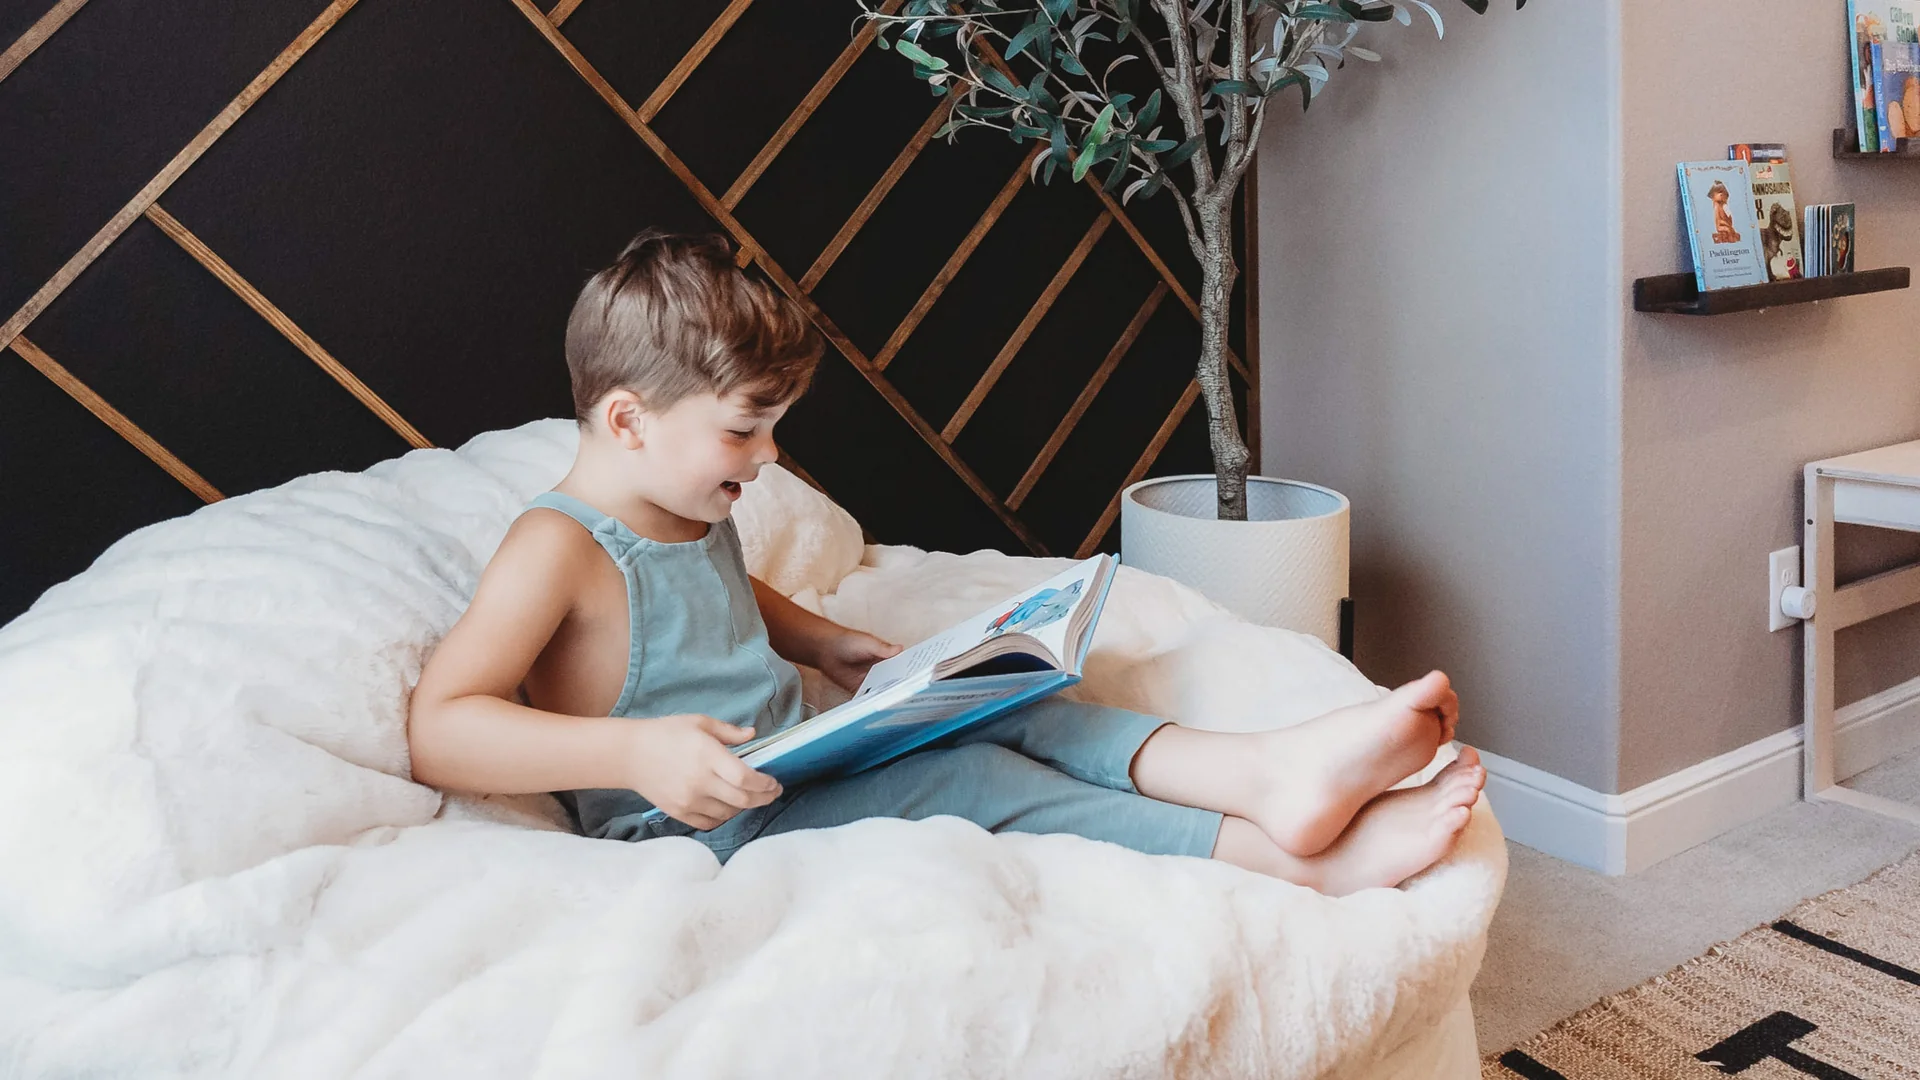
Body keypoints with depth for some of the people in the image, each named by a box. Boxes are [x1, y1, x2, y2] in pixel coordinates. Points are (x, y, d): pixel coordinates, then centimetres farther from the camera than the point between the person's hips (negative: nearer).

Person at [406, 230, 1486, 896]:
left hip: (793, 758, 10)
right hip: (702, 824, -9)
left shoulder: (696, 508, 10)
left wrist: (826, 643, 16)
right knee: (967, 780, -26)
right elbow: (439, 729, -26)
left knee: (1002, 706, -10)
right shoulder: (557, 550, -19)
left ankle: (1271, 771, -29)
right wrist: (634, 751, -35)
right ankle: (1292, 854, -32)